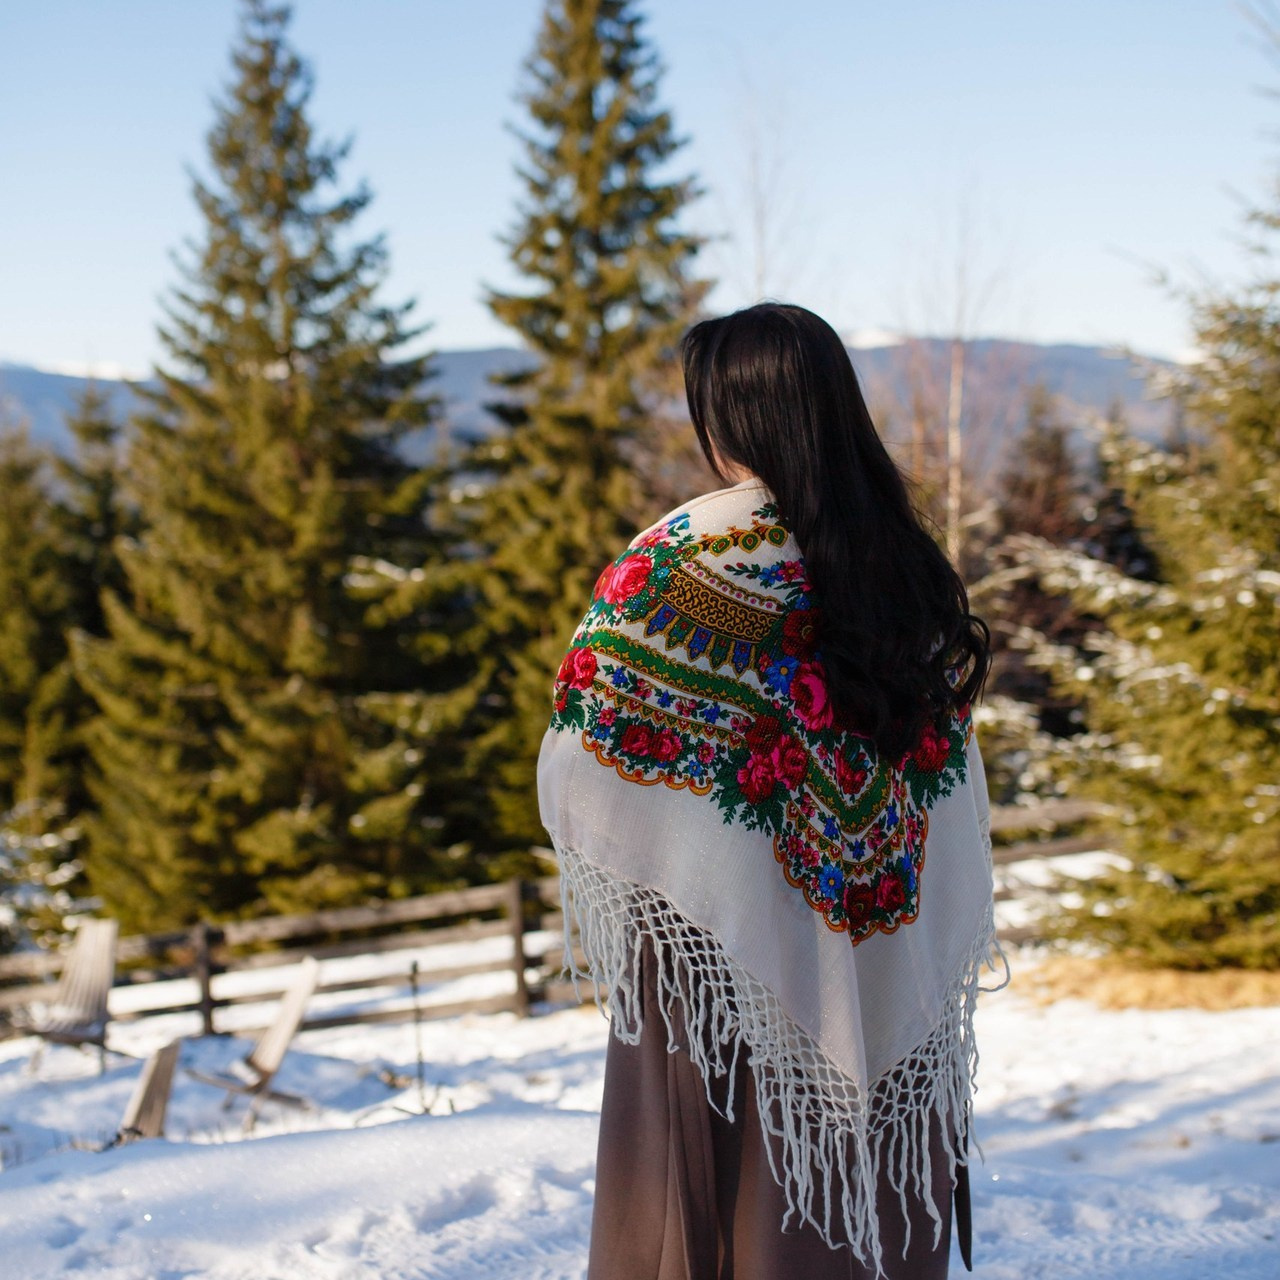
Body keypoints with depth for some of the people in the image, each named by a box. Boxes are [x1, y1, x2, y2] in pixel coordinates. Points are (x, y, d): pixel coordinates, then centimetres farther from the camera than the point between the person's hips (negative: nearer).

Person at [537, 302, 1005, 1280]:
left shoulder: (685, 554, -13)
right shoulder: (905, 558, 2)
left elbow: (582, 762, -12)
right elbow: (949, 753, 7)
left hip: (725, 934, -4)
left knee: (704, 1175, 9)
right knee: (866, 1176, 13)